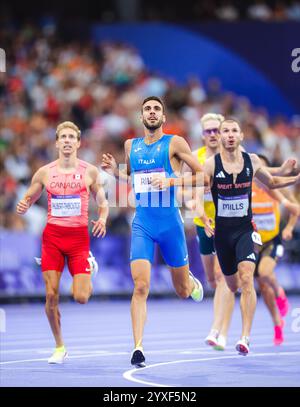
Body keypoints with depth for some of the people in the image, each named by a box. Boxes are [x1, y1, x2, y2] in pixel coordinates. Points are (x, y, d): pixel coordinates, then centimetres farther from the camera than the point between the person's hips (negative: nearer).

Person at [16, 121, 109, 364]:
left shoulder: (90, 171, 2)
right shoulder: (45, 172, 4)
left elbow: (102, 201, 11)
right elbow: (28, 199, 13)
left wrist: (102, 220, -9)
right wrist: (23, 207, -11)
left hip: (79, 236, -1)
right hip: (52, 236, 1)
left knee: (81, 297, -10)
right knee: (51, 295, -5)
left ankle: (90, 269, 27)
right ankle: (59, 347, 12)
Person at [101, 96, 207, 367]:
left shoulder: (174, 143, -4)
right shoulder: (131, 146, 10)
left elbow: (203, 176, -5)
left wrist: (171, 181, -18)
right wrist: (115, 172, 4)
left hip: (170, 222, -2)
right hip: (142, 223, 2)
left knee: (183, 291, 11)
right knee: (141, 286, -14)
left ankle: (193, 282, 49)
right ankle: (138, 348, -15)